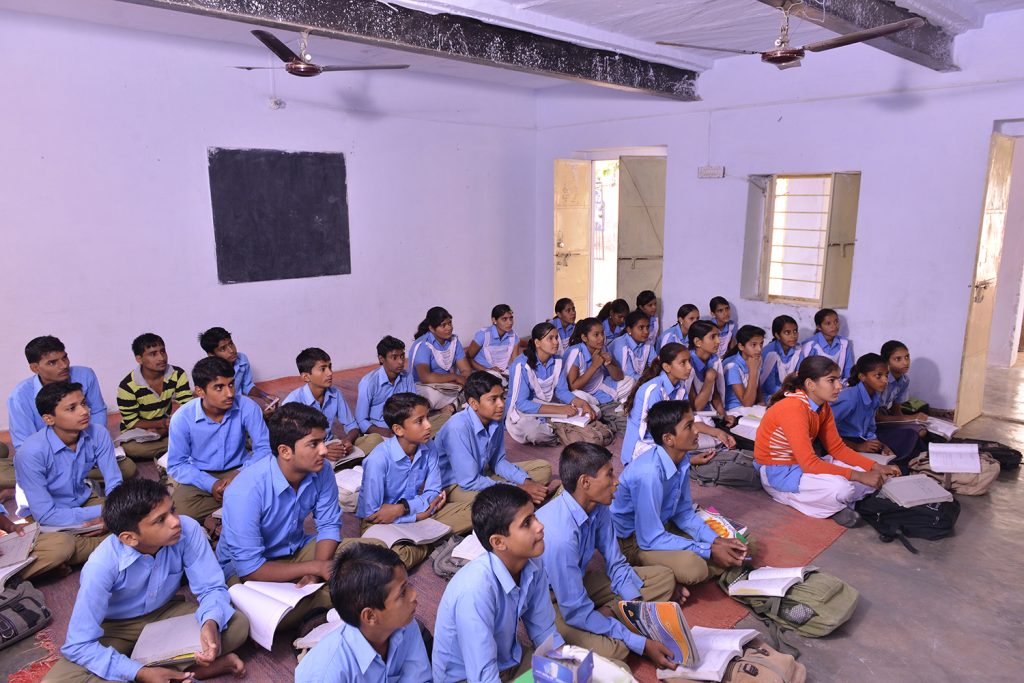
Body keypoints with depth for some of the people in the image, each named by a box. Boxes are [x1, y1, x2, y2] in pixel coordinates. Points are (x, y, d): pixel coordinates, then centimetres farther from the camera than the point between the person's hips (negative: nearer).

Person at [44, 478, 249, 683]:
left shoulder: (188, 530, -27)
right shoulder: (102, 565, -32)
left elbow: (212, 588, -18)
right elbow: (78, 645, -27)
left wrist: (211, 624, -40)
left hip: (167, 613, 1)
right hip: (116, 627, -1)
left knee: (238, 624, -23)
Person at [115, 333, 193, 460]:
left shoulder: (178, 375, -9)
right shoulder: (127, 386, -17)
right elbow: (131, 422, -13)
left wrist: (161, 431, -26)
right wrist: (162, 423, -29)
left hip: (167, 431, 1)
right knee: (128, 447, -36)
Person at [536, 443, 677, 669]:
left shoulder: (598, 507, -12)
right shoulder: (559, 534, -36)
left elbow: (616, 565, 1)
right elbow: (576, 613, -29)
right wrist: (642, 644, -26)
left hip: (580, 580, 8)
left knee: (664, 578, 5)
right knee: (614, 649, -36)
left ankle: (606, 613, -8)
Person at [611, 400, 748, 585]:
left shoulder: (681, 460, -9)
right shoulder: (649, 473, -33)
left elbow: (684, 512, 5)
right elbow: (650, 539, -29)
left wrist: (717, 540, -10)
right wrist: (709, 550, -23)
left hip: (662, 525, 9)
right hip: (633, 540, -8)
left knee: (730, 552, 2)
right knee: (693, 567, -32)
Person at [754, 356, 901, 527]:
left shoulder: (824, 407, 0)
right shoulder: (793, 408, -27)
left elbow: (837, 448, 7)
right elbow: (808, 463, -30)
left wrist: (875, 466, -7)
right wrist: (858, 476, -28)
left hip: (805, 464, 9)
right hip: (778, 472, -9)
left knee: (874, 478, -3)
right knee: (840, 488, -31)